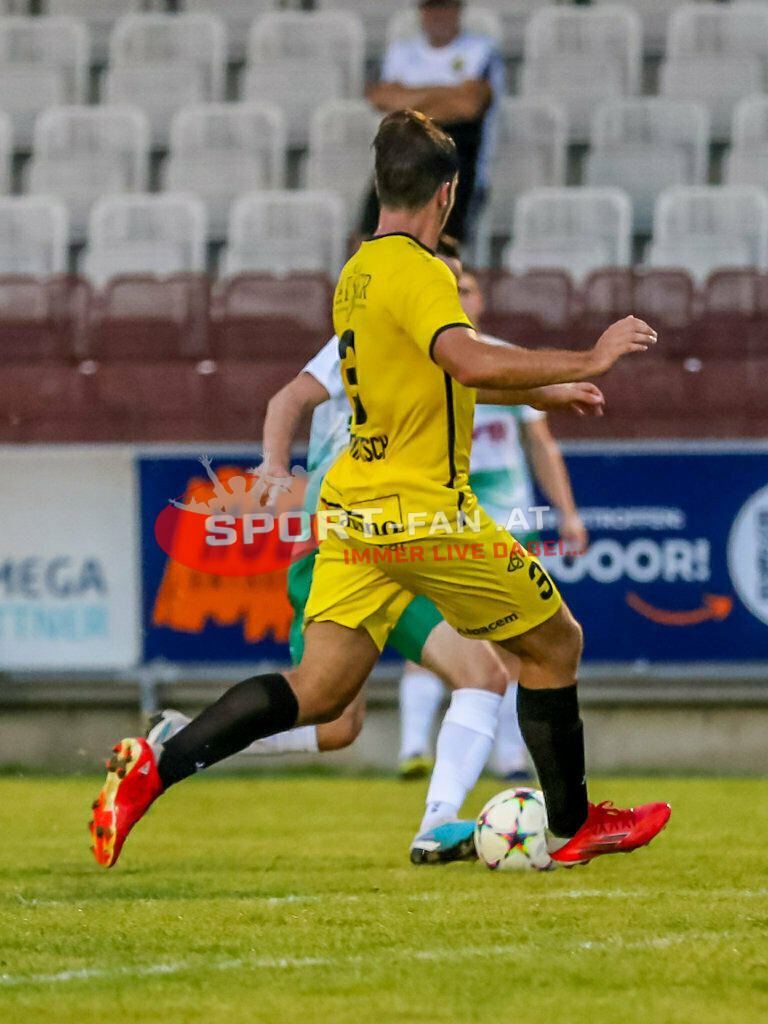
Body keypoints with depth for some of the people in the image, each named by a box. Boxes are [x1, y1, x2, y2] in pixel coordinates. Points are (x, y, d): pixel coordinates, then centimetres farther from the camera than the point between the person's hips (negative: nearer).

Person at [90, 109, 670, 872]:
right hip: (426, 516, -8)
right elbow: (471, 362, -33)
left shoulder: (357, 272, 14)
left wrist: (540, 390, 35)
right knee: (555, 643, 11)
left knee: (317, 693, 3)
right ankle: (572, 827, 20)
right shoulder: (417, 272, -15)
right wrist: (587, 362, -26)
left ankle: (154, 768, -12)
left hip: (354, 511, 8)